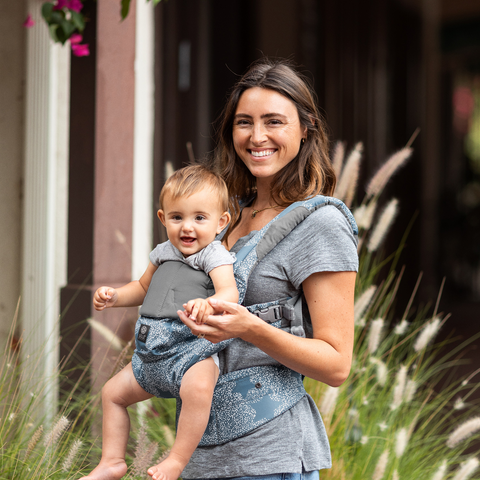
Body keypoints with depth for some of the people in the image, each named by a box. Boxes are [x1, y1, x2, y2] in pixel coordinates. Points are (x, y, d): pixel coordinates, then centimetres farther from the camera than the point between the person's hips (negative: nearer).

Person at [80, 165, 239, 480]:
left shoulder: (214, 255, -9)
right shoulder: (163, 254, 13)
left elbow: (230, 292, -27)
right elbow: (144, 288, 31)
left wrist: (208, 304, -50)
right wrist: (114, 296, 13)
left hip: (191, 350, -8)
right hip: (152, 356, 8)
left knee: (198, 388, -39)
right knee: (113, 392, 19)